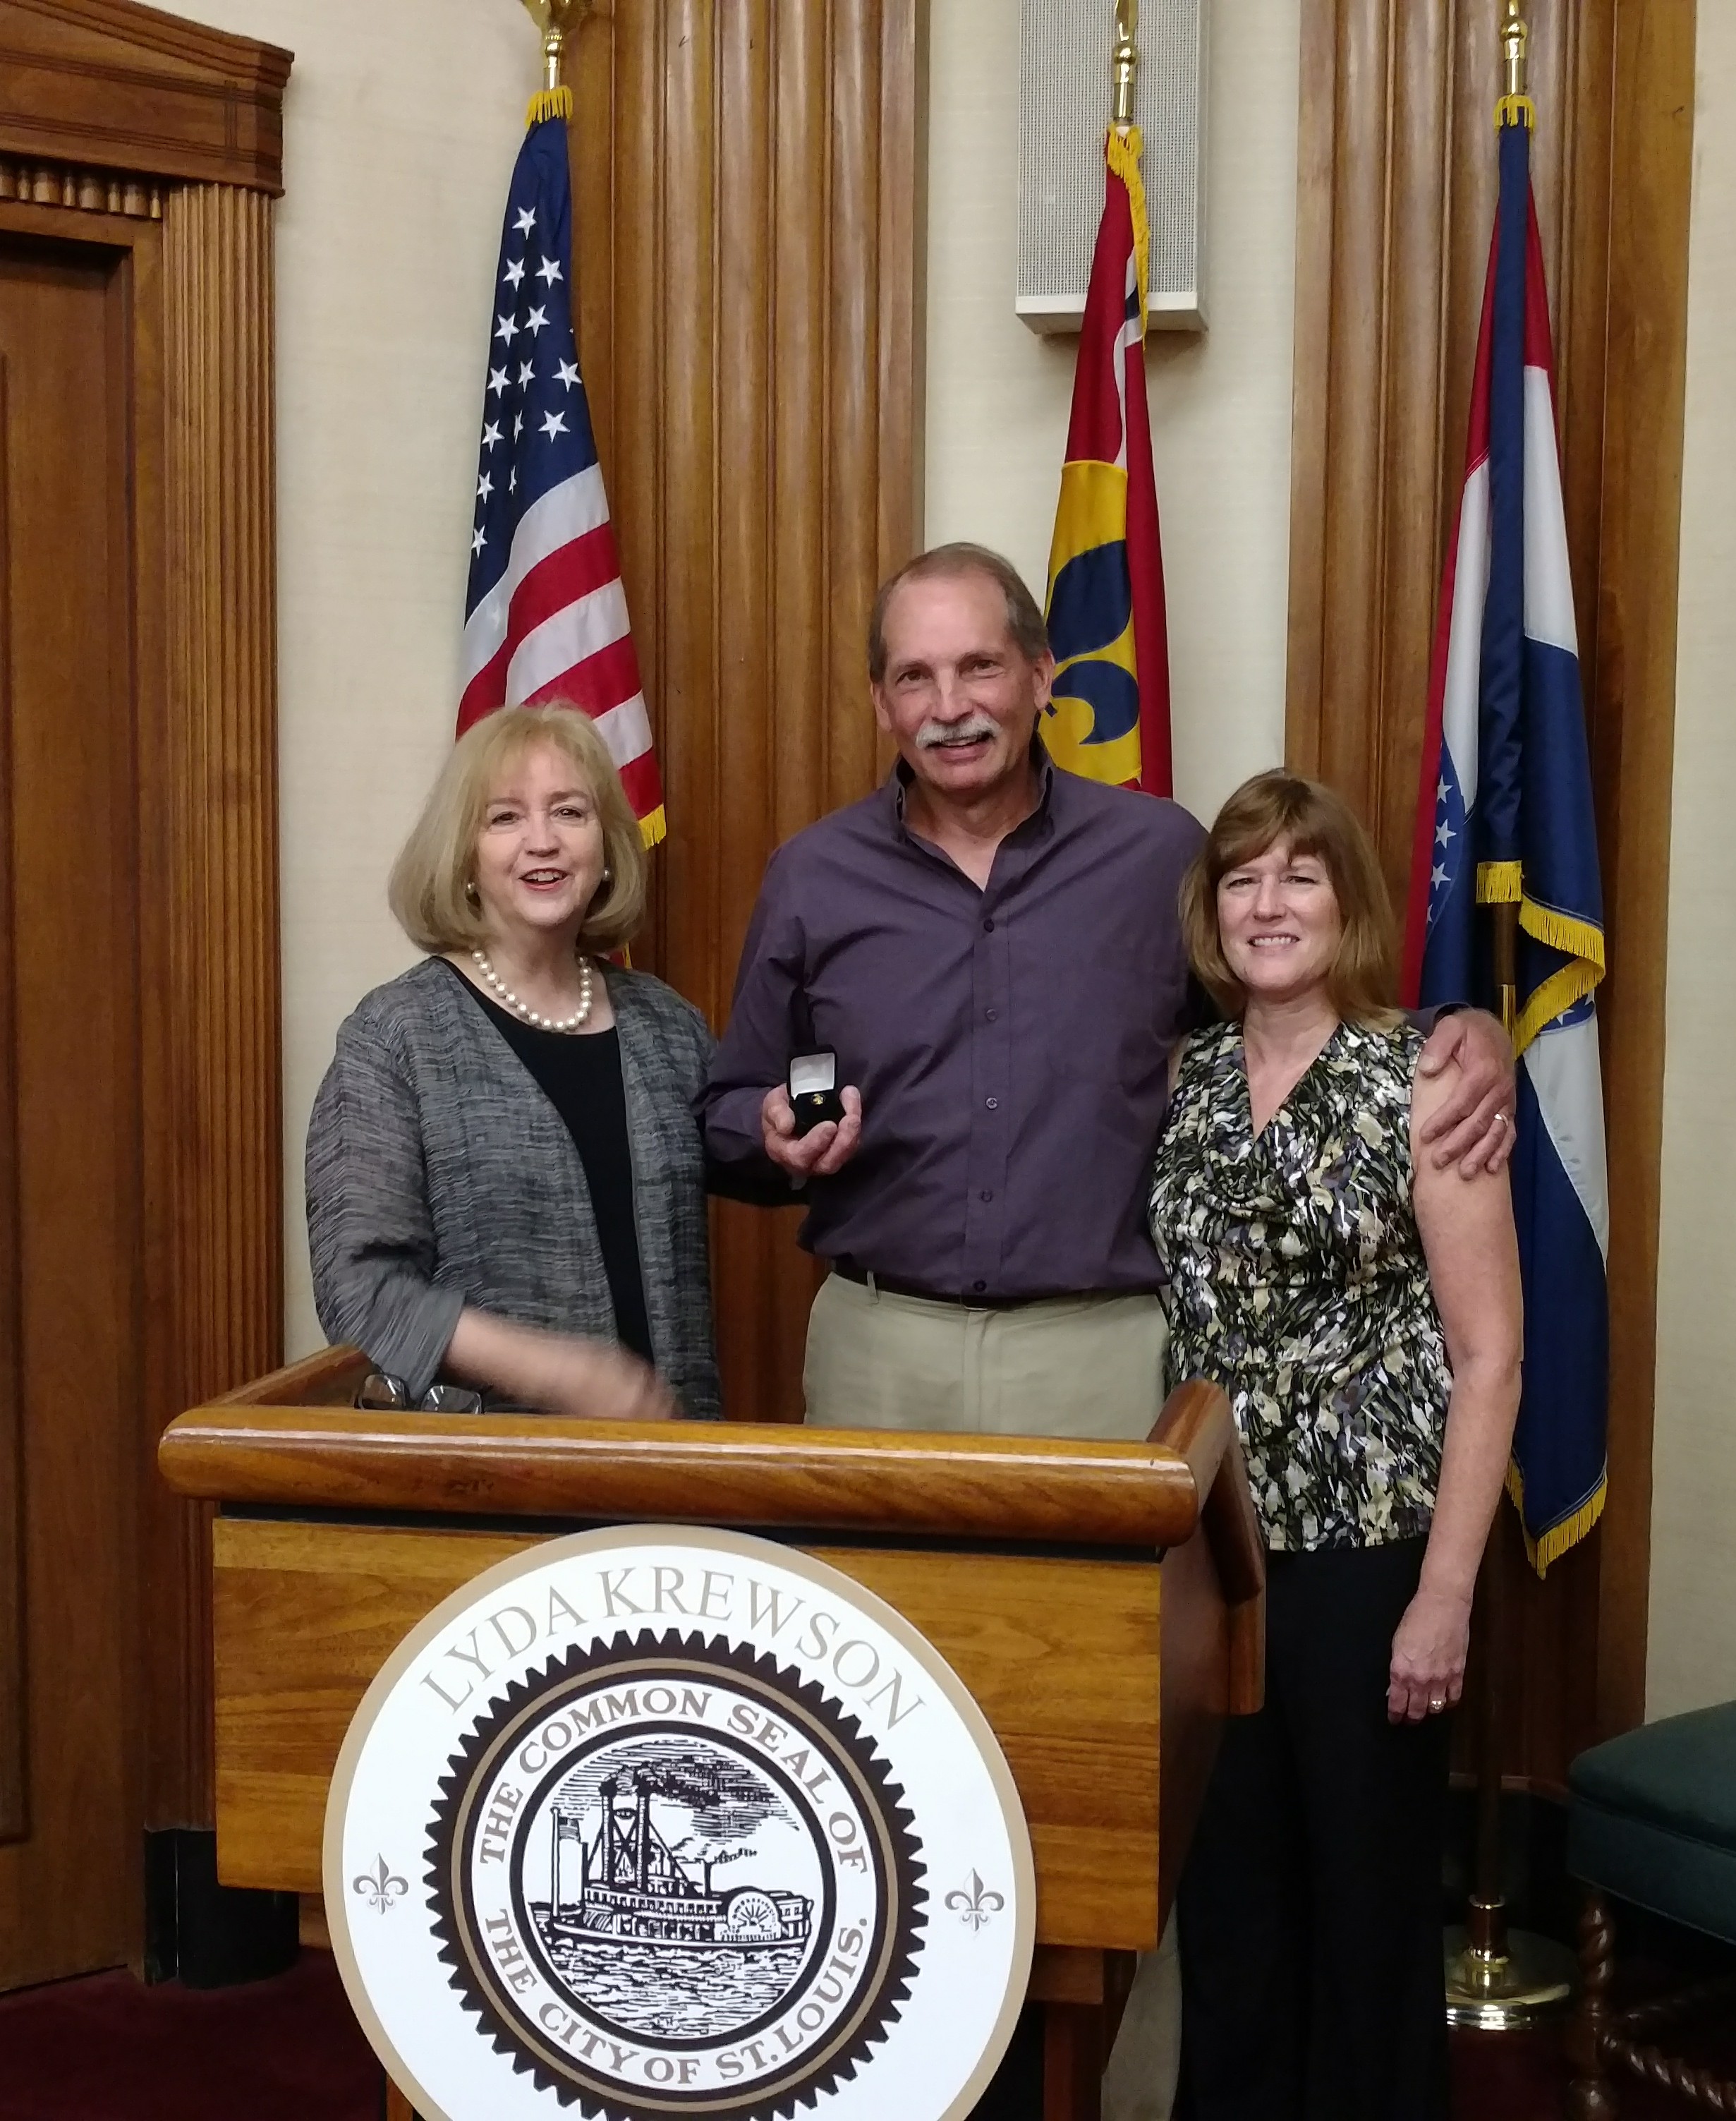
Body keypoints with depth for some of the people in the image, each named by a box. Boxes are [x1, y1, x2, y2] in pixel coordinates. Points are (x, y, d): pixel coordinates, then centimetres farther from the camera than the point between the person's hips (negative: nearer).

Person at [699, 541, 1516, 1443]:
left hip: (1104, 1352, -1)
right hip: (878, 1351, 1)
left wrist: (1464, 1029, -7)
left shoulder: (1161, 853, 0)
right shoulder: (810, 878, 3)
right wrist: (779, 1135, -11)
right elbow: (728, 1108, 12)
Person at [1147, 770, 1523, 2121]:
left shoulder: (1420, 1083, -8)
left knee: (1369, 1884, 8)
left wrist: (1446, 1592, -13)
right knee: (1225, 1877, 13)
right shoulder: (1182, 1082, 5)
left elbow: (1488, 1354, -10)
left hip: (1368, 1549, -4)